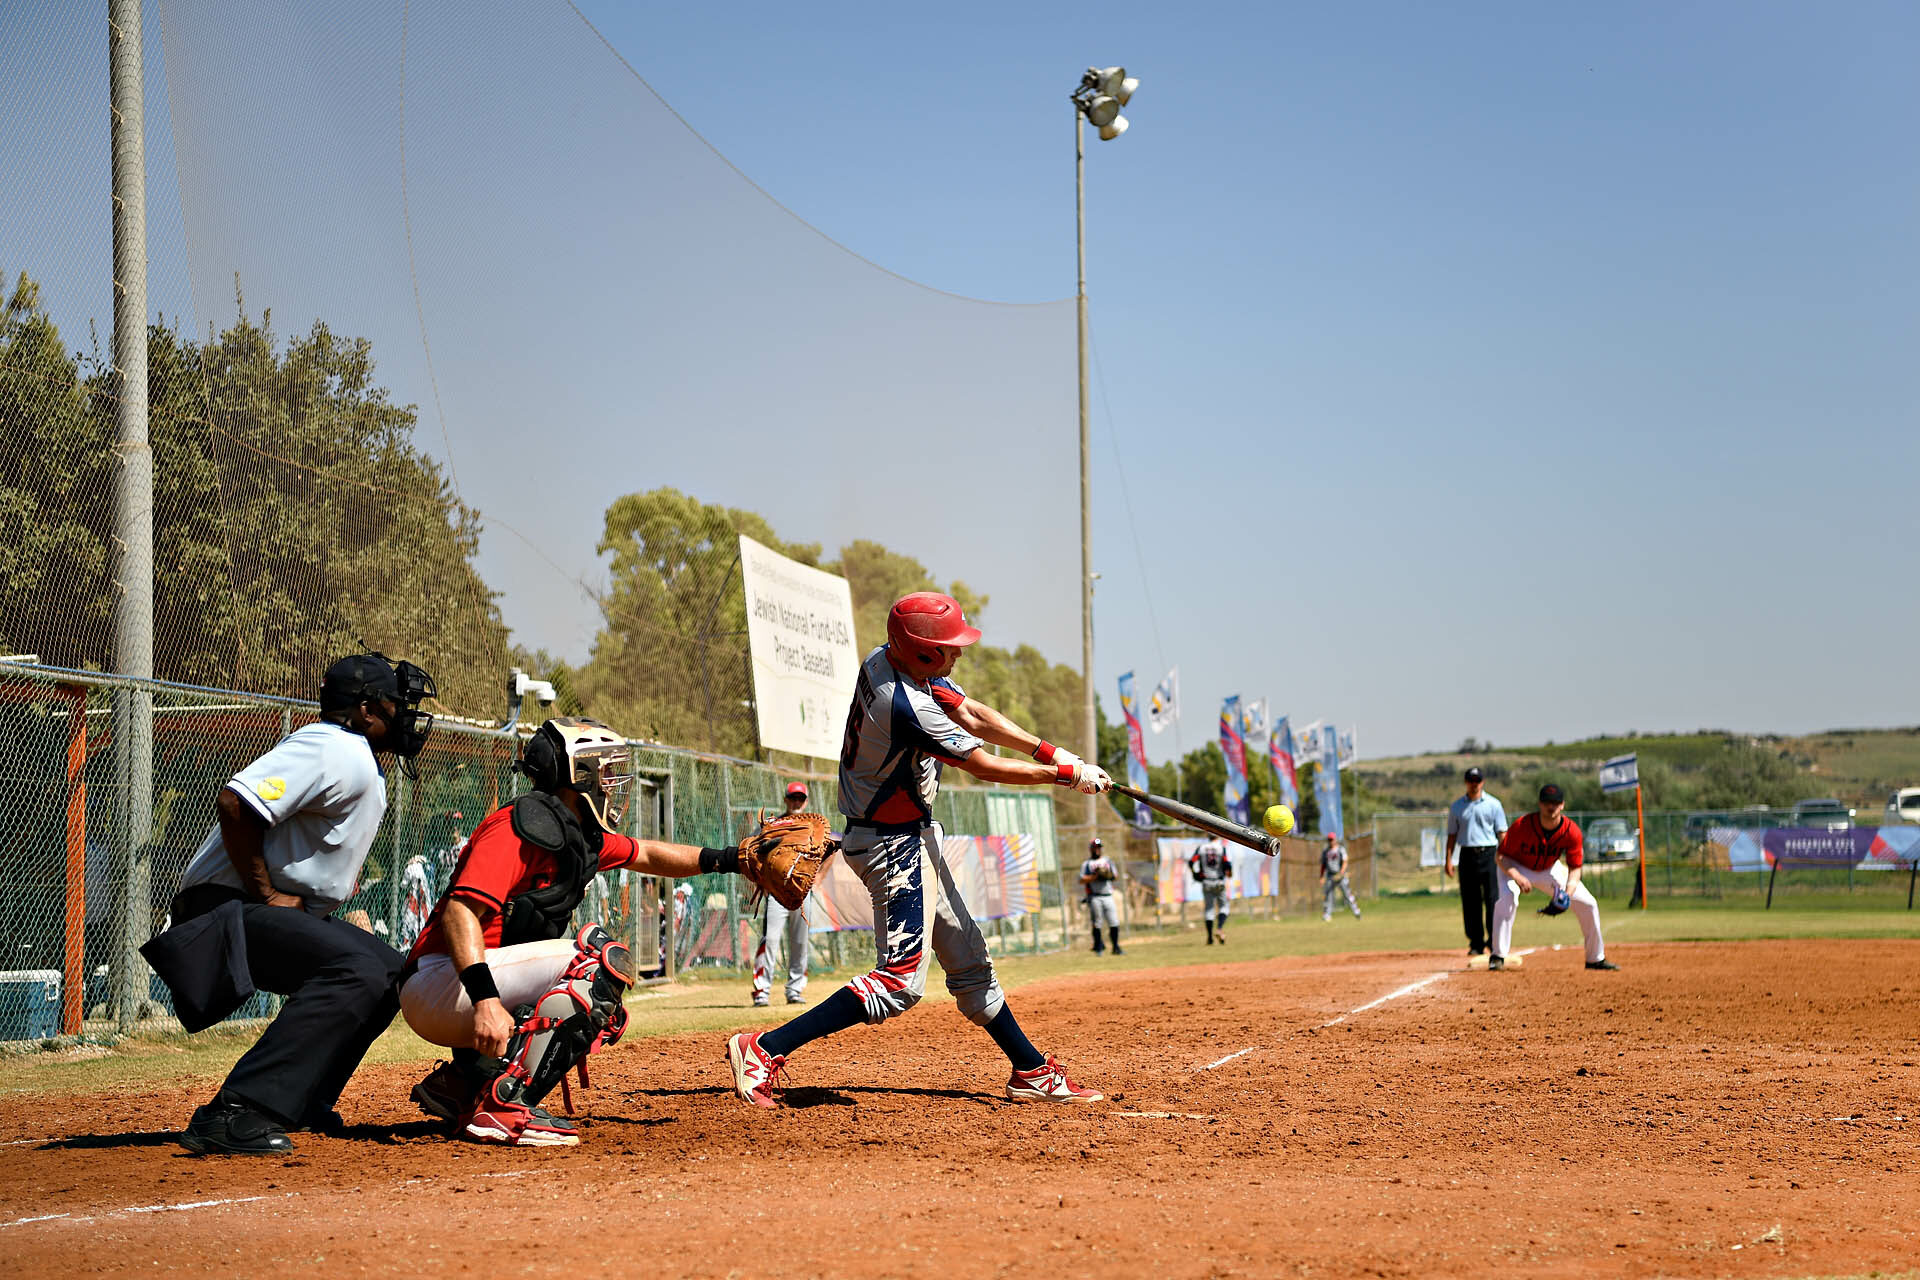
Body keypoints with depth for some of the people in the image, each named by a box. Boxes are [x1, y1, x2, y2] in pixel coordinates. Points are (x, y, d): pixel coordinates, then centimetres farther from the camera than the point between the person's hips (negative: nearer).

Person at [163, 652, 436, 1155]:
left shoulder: (365, 766, 18)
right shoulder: (339, 751, -16)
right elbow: (235, 801, -27)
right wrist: (266, 896, -22)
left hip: (291, 910, 11)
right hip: (227, 906, -11)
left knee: (391, 973, 15)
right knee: (356, 971, -30)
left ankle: (300, 1103, 14)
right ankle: (233, 1115, -35)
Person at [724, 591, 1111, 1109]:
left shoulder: (887, 659, -1)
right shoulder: (907, 706, -29)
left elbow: (972, 714, 5)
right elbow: (983, 766, -20)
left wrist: (1048, 750, -4)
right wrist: (1065, 774, -8)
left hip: (914, 839, 11)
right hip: (895, 846, -11)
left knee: (968, 960, 15)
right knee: (900, 979, -12)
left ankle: (1032, 1072, 24)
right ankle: (765, 1050, -14)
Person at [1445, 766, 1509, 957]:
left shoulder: (1493, 804, 5)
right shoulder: (1457, 807, 12)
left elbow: (1502, 833, 3)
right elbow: (1452, 835, 13)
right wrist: (1448, 859, 3)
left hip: (1489, 854, -2)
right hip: (1467, 855, 2)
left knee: (1492, 899, -7)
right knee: (1470, 902, 2)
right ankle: (1476, 944, 8)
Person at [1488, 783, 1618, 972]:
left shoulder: (1571, 831, -23)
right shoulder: (1522, 825, -31)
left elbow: (1575, 868, -15)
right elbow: (1501, 856, -23)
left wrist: (1568, 893, -33)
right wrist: (1517, 877, -40)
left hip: (1550, 870, 4)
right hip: (1516, 868, -4)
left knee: (1588, 904, -1)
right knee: (1507, 897, -34)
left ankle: (1595, 958, 18)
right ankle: (1497, 956, -28)